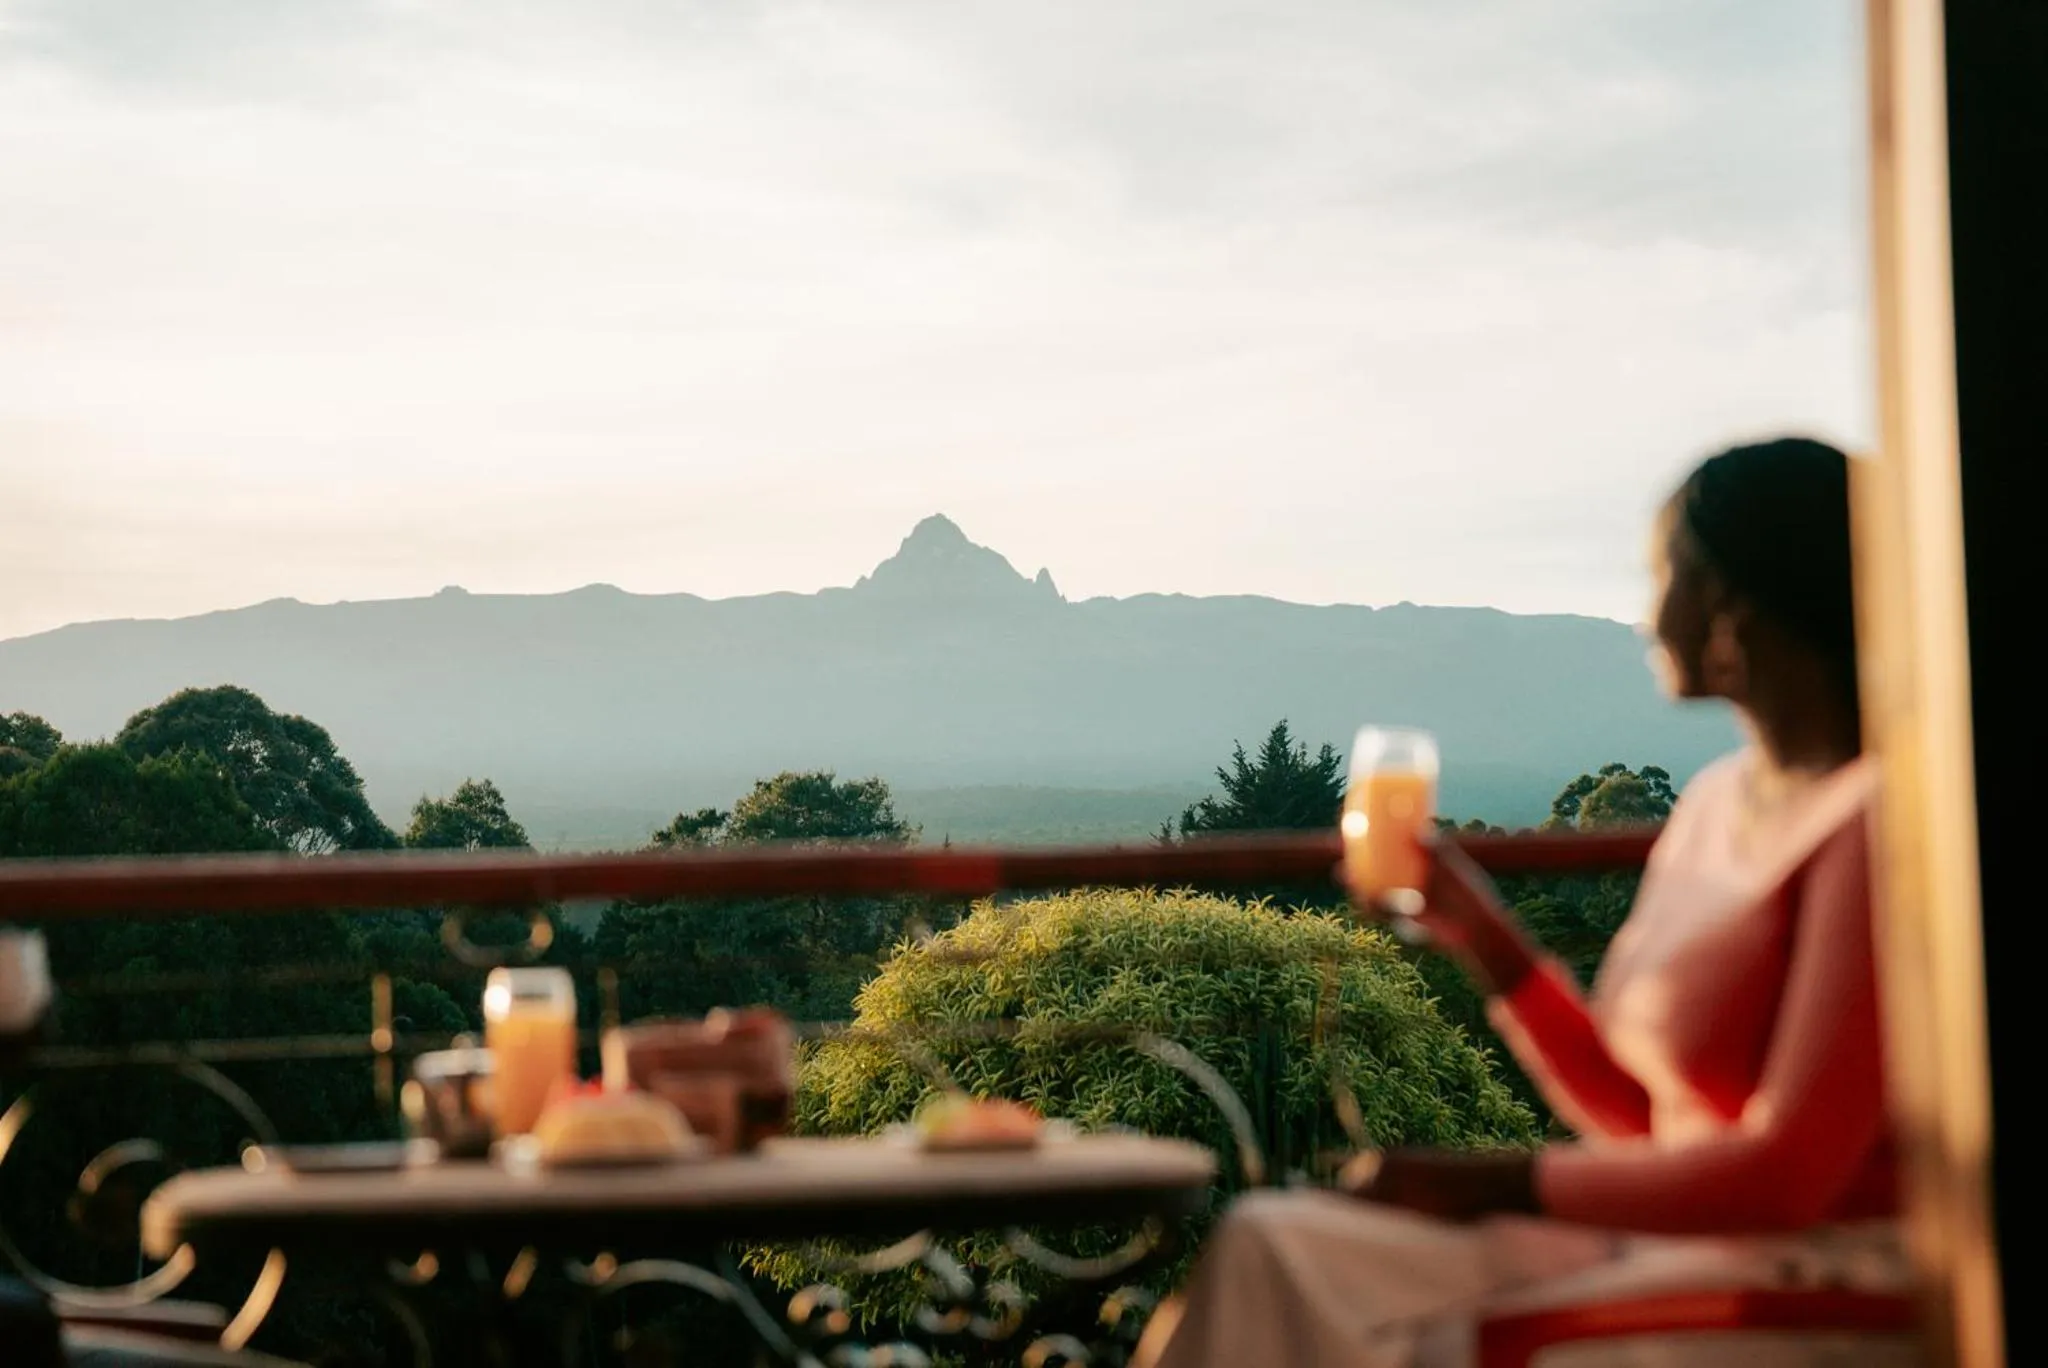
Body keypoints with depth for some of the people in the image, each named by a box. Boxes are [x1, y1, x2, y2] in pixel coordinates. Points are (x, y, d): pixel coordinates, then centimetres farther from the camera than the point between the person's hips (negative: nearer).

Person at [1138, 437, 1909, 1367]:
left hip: (1811, 1281, -8)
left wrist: (1494, 1184, -16)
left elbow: (1789, 1170, -18)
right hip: (1666, 1237, 8)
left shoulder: (1874, 821, -14)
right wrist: (1476, 931, 8)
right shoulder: (1715, 803, 13)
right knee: (1275, 1246, -8)